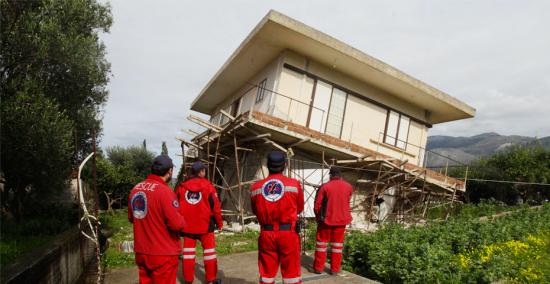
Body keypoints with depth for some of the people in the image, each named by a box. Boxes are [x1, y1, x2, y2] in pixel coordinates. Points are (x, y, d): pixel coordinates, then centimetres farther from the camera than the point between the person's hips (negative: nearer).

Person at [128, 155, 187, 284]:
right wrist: (182, 221, -2)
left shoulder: (135, 189, 2)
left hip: (141, 252, 7)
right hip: (163, 254, -7)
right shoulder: (164, 191, -20)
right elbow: (177, 224, -22)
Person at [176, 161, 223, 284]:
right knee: (209, 250, 9)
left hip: (187, 225, 3)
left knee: (188, 251, 12)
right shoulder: (208, 186, -9)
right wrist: (219, 222, 5)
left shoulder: (182, 187, 1)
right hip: (205, 225, -3)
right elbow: (215, 206, -7)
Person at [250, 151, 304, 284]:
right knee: (291, 271, 10)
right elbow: (300, 208, 6)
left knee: (266, 272, 15)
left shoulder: (255, 187, -2)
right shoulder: (294, 184, -7)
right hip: (288, 233, -2)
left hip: (266, 234, 2)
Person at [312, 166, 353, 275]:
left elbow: (317, 204, -9)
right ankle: (335, 268, 16)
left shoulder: (325, 186, -13)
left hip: (326, 219, -2)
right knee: (337, 243, 12)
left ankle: (318, 267, 16)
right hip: (341, 219, 3)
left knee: (322, 242, 10)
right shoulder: (348, 187, -3)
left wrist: (318, 216, 7)